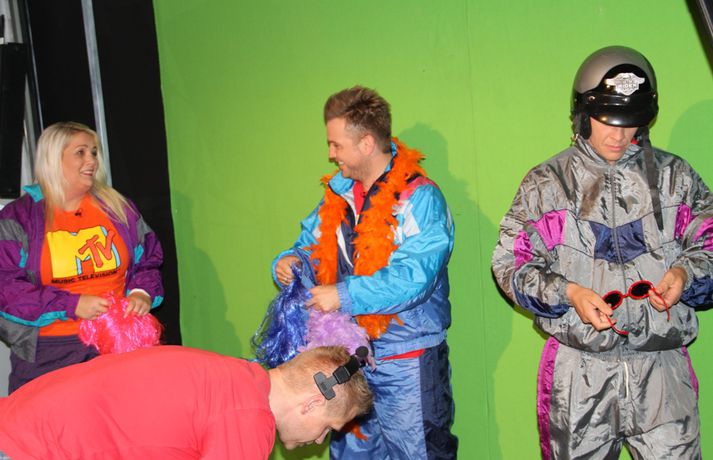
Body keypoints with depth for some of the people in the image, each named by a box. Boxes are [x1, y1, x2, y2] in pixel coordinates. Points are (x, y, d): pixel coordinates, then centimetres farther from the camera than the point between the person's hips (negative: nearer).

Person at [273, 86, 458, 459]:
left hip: (407, 362, -7)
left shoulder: (419, 198, -15)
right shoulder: (338, 193, 8)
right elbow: (313, 245, 16)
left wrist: (345, 296, -28)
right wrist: (293, 260, -7)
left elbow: (414, 277, -25)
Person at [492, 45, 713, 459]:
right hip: (577, 369, 0)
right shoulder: (545, 183, 6)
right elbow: (511, 262, 3)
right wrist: (568, 293, -13)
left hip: (662, 365, 1)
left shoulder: (676, 176, 10)